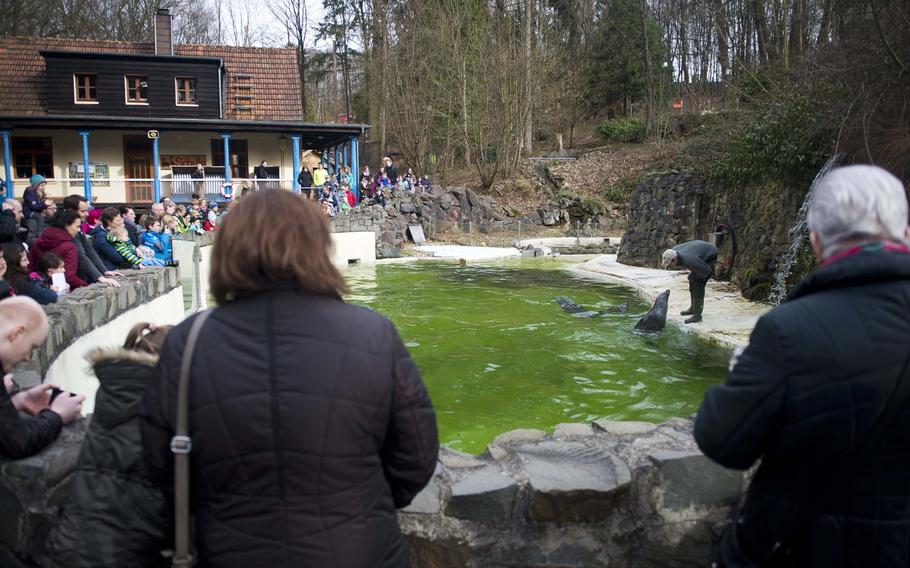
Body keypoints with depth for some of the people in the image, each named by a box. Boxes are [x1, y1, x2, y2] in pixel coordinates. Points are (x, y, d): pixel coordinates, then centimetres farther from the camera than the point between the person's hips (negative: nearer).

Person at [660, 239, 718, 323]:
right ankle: (693, 308, 25)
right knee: (693, 282, 11)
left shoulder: (688, 260, -40)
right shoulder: (673, 252, -17)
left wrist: (693, 277, -12)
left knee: (697, 284, -13)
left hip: (710, 256, -8)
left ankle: (697, 314, -10)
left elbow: (707, 270, -28)